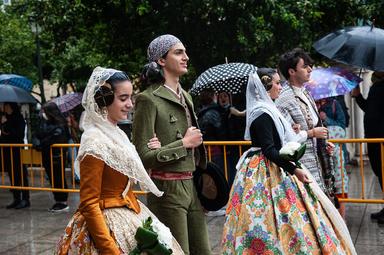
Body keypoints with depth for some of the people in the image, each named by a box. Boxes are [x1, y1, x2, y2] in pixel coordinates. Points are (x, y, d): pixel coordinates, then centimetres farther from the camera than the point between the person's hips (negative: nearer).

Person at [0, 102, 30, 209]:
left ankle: (25, 199, 4)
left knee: (21, 174, -2)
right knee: (12, 176, 10)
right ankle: (16, 199, 17)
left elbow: (18, 134, -19)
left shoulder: (19, 119, -8)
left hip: (17, 151, -6)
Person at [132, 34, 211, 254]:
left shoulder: (184, 95, 13)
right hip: (168, 189, -7)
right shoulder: (149, 99, -12)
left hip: (192, 186, 8)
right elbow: (143, 155, -16)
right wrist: (184, 143, -12)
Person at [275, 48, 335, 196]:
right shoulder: (285, 99, -17)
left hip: (315, 160, 9)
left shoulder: (305, 93, 13)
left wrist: (324, 143, 13)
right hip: (301, 164, -9)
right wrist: (312, 133, -16)